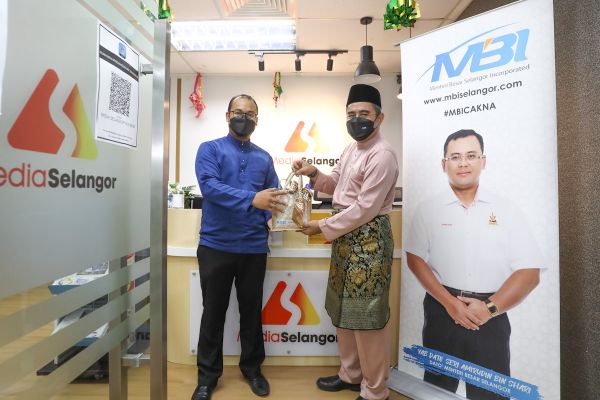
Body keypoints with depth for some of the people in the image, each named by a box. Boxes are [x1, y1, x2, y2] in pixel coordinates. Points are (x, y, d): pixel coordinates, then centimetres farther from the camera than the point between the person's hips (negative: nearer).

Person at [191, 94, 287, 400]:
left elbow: (273, 195, 11)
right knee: (213, 311, 11)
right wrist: (252, 199, -29)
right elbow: (209, 186, -17)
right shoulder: (209, 149, 0)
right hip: (215, 245, -2)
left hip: (254, 247, 3)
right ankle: (208, 374, 31)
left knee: (252, 310, 15)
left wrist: (274, 216, -11)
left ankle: (252, 368, 35)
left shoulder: (264, 158, 11)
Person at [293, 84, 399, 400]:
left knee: (365, 314, 1)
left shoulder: (382, 155, -16)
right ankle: (350, 374, 37)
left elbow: (365, 208, -20)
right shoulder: (351, 149, 14)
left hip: (368, 237, -10)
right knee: (342, 308, 18)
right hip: (346, 235, 10)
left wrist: (323, 226, -14)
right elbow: (335, 185, 21)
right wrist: (313, 174, 2)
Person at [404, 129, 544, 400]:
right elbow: (415, 259, -4)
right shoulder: (428, 209, 0)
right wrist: (450, 303, -12)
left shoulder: (506, 210, 2)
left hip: (491, 316, 1)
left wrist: (489, 308, -11)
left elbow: (529, 272, -2)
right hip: (442, 311, 0)